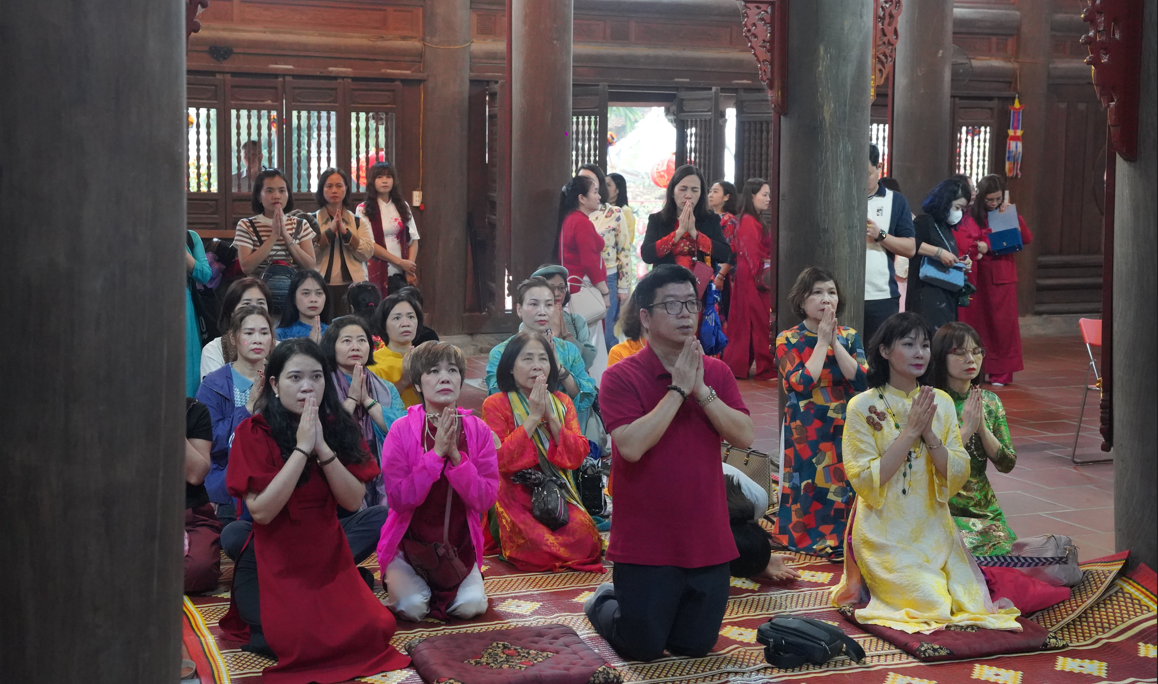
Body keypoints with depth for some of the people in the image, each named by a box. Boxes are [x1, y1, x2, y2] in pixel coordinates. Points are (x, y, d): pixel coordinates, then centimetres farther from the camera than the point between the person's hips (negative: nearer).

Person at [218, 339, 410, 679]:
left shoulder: (339, 428, 1)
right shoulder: (254, 432, -10)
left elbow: (353, 500, -7)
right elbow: (261, 511, -20)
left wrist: (322, 447, -19)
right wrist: (301, 448, -22)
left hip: (328, 558, 4)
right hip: (273, 563, -4)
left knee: (372, 631, -16)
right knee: (294, 640, -26)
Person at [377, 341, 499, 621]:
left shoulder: (478, 430, -3)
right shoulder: (401, 430, -11)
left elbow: (485, 499, -10)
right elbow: (399, 498, -18)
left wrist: (456, 456, -23)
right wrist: (436, 453, -25)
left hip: (459, 545, 2)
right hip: (409, 543, -2)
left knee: (471, 605, -20)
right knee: (412, 607, -23)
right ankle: (397, 581, 13)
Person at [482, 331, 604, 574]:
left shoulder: (562, 403, 10)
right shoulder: (495, 405, -2)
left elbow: (577, 457, -1)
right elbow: (501, 459, -15)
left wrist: (551, 417, -11)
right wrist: (533, 417, -16)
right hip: (516, 496, -3)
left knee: (586, 541, -22)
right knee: (539, 551, -26)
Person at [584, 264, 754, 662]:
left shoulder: (716, 372, 4)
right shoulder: (621, 376, -10)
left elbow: (744, 436, -5)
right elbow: (631, 446, -23)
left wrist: (701, 390, -16)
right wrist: (678, 390, -20)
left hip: (708, 541, 4)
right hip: (645, 543, -4)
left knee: (695, 647, 11)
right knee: (643, 648, 3)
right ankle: (604, 604, 34)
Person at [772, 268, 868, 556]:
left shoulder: (849, 336, 7)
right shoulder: (788, 340, -2)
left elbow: (861, 378, -8)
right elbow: (802, 383, -16)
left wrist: (834, 341, -11)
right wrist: (822, 341, -11)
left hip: (845, 432, 3)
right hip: (807, 435, -3)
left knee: (846, 487, 1)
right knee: (812, 489, -2)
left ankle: (842, 538, 16)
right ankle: (809, 539, 13)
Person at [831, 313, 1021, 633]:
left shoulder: (941, 402, 5)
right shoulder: (863, 406, -7)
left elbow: (958, 475, 0)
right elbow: (865, 481, -15)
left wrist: (929, 433, -16)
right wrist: (910, 432, -18)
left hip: (933, 529, 4)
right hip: (884, 532, -4)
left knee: (973, 600, -14)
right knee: (933, 603, -19)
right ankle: (866, 583, 7)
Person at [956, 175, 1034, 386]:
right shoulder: (972, 217, 1)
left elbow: (1027, 239, 1)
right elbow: (962, 242, -14)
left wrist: (1012, 216, -7)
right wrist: (994, 246, -17)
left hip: (1003, 277, 2)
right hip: (980, 277, -2)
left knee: (1003, 323, -2)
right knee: (978, 323, 2)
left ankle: (1001, 372, 2)